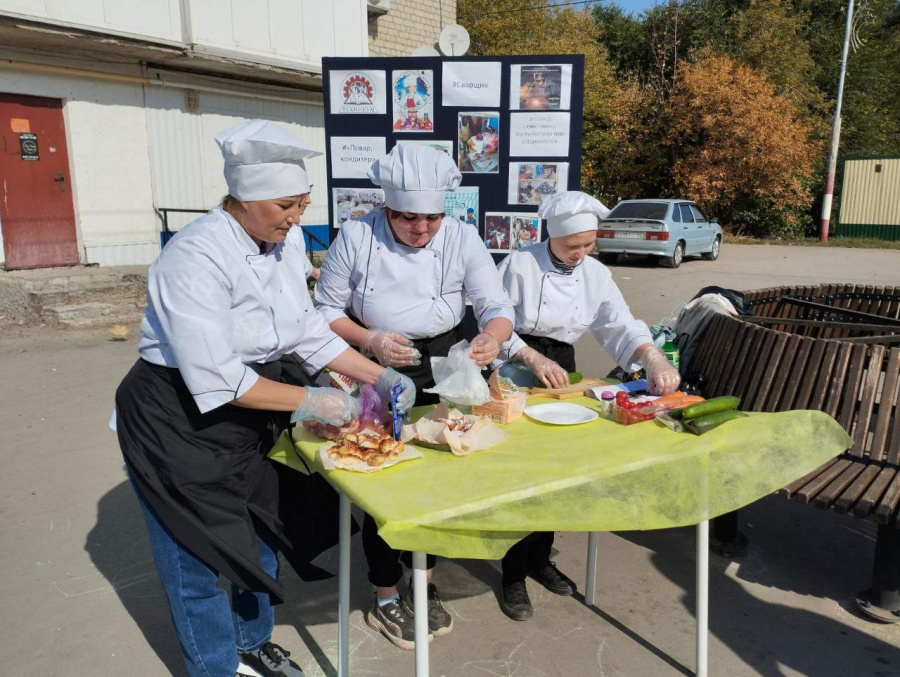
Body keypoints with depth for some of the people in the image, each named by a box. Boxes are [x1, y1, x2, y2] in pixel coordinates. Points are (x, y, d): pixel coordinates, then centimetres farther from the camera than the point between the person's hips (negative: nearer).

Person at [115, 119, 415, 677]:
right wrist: (308, 401, -26)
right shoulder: (197, 256, -25)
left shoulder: (280, 248, -1)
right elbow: (215, 378, -29)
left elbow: (311, 333, 5)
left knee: (262, 536, 20)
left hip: (250, 416, 8)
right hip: (181, 421, -7)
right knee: (198, 557, 9)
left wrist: (381, 376, -3)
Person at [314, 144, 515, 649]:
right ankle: (385, 597, 28)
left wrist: (492, 338, -35)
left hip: (442, 374, 2)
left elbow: (497, 307, -12)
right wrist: (369, 340, -23)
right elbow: (327, 309, -6)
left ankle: (423, 580, 38)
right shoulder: (356, 236, -13)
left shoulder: (462, 238, -10)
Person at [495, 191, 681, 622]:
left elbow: (621, 326, -5)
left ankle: (539, 558, 32)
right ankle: (513, 575, 13)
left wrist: (655, 360, -22)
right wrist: (533, 358, -26)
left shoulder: (595, 274, 1)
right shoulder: (520, 265, -14)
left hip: (561, 369, 5)